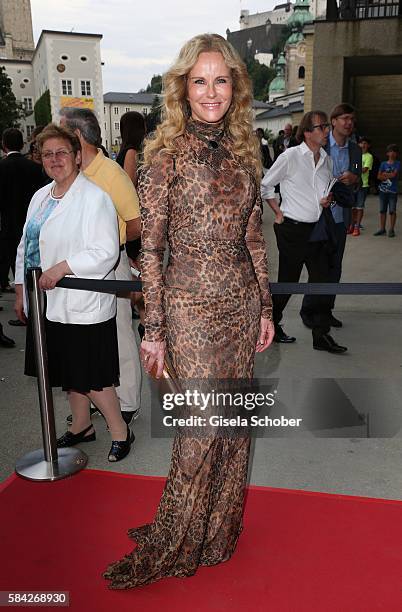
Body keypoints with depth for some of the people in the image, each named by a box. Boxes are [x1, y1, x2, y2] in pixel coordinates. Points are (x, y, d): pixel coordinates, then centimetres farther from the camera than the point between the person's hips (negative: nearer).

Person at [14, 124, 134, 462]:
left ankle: (120, 431, 20)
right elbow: (26, 246, 17)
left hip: (82, 306, -7)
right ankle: (82, 426, 38)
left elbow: (106, 252, -18)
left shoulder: (95, 198, -11)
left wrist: (63, 267, -23)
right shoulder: (41, 196, 12)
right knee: (69, 372, 19)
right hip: (49, 303, 8)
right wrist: (21, 289, 16)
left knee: (90, 377, 0)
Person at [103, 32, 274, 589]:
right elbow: (151, 248, -7)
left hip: (243, 303, 5)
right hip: (192, 307, -5)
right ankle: (169, 548, 24)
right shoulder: (167, 153, -5)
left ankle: (219, 532, 35)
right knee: (202, 428, 0)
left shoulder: (243, 151, 10)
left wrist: (265, 308, 11)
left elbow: (254, 238, 12)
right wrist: (154, 330, -8)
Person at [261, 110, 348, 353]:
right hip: (292, 229, -6)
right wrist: (279, 213, -2)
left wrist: (328, 200, 0)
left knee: (322, 280, 2)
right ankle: (271, 325, 24)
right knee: (287, 281, 3)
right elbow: (265, 186, 1)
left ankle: (322, 335, 10)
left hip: (317, 230, 6)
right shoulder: (290, 156, -7)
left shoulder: (327, 160, 10)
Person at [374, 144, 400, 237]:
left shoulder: (398, 164, 1)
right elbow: (379, 176, 1)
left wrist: (384, 174, -2)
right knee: (382, 210, 7)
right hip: (383, 190, 3)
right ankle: (382, 229, 15)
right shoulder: (383, 164, 9)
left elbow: (394, 174, -12)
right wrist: (389, 175, -10)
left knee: (392, 211, -1)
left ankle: (391, 230, 5)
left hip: (393, 191, -3)